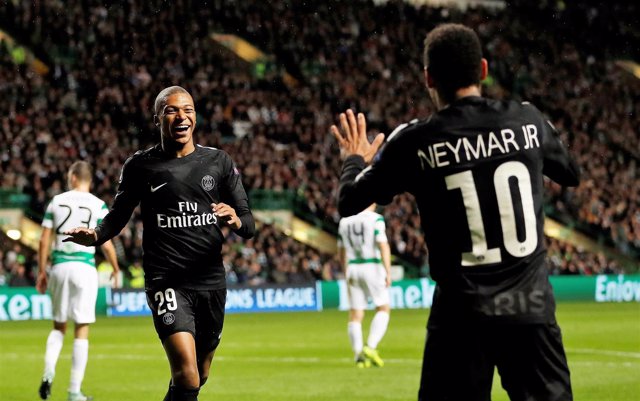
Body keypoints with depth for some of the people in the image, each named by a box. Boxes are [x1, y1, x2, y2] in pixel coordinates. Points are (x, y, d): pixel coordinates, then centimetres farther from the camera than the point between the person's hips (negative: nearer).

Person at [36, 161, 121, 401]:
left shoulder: (56, 201, 5)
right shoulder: (98, 205, -2)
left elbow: (44, 240, 4)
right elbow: (106, 245, -3)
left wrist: (42, 271, 13)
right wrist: (116, 269, 14)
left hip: (59, 266, 2)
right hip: (84, 268, -2)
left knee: (59, 326, 19)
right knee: (81, 331, 3)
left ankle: (48, 372, -3)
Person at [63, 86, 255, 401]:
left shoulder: (219, 162, 9)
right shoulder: (140, 166, 3)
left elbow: (249, 225, 9)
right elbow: (118, 216, 11)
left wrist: (235, 221, -15)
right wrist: (95, 235, -11)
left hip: (212, 280, 4)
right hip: (167, 281, -4)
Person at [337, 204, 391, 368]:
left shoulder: (344, 222, 10)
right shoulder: (375, 219, -6)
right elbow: (383, 246, -15)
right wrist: (388, 272, -14)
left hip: (353, 268, 5)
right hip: (372, 267, -5)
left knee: (355, 315, 6)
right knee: (383, 309, 7)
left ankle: (359, 355, 0)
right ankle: (371, 347, -9)